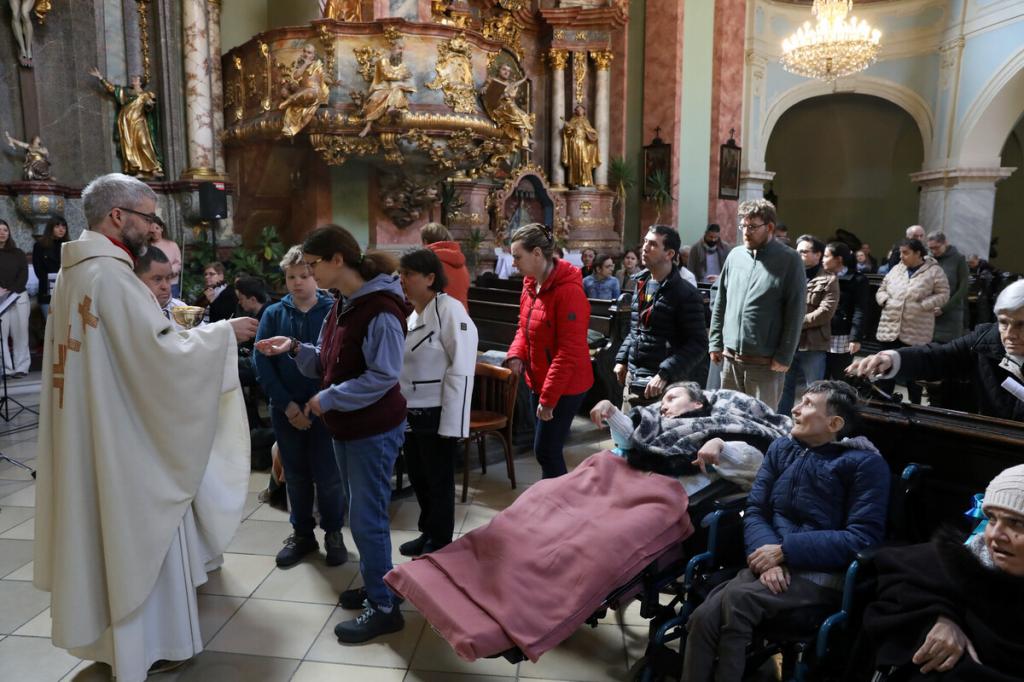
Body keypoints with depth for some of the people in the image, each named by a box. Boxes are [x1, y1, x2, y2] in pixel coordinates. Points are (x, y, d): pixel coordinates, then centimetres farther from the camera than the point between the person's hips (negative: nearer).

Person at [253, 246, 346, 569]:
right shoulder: (273, 314, 1)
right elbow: (261, 361, -2)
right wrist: (287, 404, -9)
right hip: (286, 409, 3)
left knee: (328, 475, 4)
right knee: (295, 475, 14)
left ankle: (333, 533, 24)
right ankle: (302, 534, 31)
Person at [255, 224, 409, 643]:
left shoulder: (380, 309, -22)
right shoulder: (343, 305, 9)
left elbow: (383, 377, -23)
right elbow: (327, 362, 12)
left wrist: (328, 399, -19)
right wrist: (294, 348, -5)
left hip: (375, 431, -9)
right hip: (347, 428, 10)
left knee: (367, 518, -1)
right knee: (361, 514, 19)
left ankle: (384, 608, 14)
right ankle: (374, 584, 36)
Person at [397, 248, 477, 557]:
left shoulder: (450, 311, -18)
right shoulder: (412, 313, 10)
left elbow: (461, 371, -21)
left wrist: (452, 423, -21)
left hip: (436, 414, -8)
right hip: (411, 412, 8)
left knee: (439, 481, 8)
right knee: (417, 477, 20)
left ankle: (440, 543, 26)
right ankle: (427, 532, 39)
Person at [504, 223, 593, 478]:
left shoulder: (568, 290, -22)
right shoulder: (530, 283, 5)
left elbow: (569, 351, -24)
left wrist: (548, 397, -23)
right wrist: (516, 354, -6)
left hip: (565, 387, -8)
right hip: (539, 381, 8)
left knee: (546, 451, -3)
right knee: (548, 449, 16)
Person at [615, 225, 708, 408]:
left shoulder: (685, 294, -12)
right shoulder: (641, 285, 12)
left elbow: (698, 343, -16)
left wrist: (665, 375, -23)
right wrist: (621, 359, 13)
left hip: (665, 385, -7)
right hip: (633, 379, 7)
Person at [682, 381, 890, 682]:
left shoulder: (865, 463, -4)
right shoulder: (781, 448, 12)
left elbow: (864, 538, -12)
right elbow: (755, 510, 7)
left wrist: (785, 551, -16)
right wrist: (768, 554, -14)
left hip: (822, 574, -4)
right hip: (775, 565, 4)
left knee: (736, 599, -30)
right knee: (703, 617, -23)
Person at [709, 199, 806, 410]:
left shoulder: (790, 260, -6)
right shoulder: (735, 255, 8)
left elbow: (795, 313, -9)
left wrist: (784, 357, -12)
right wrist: (716, 343, 7)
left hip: (765, 362, -4)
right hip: (729, 358, 5)